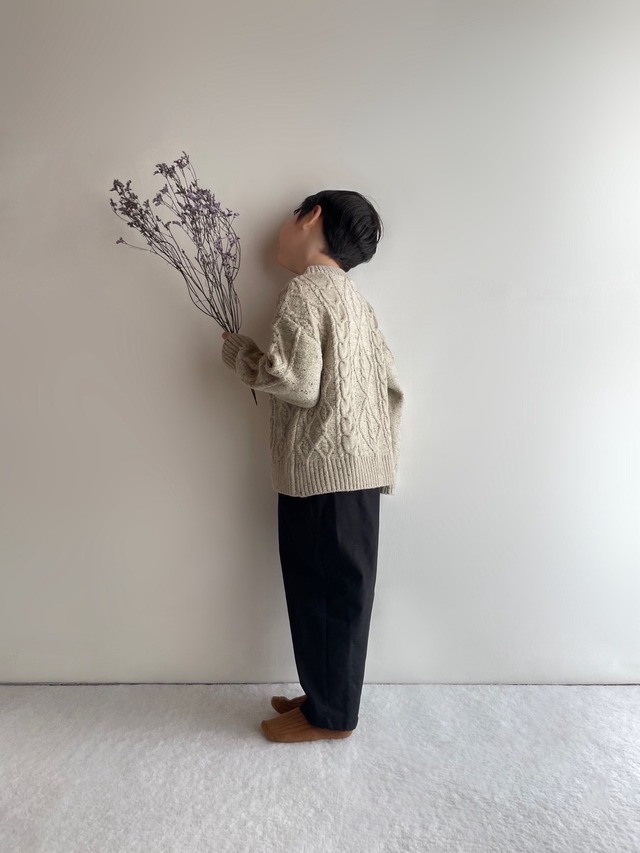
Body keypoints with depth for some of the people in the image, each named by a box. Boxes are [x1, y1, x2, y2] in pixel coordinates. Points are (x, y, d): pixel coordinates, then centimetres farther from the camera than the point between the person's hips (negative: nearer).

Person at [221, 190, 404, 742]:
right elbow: (392, 386, 14)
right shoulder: (351, 295, 16)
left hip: (322, 471, -9)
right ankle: (328, 696, 33)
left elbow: (298, 384, -20)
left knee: (323, 591, 4)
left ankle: (329, 716, 21)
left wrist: (239, 352, -3)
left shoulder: (305, 291, -10)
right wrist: (383, 461, 18)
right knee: (341, 590, 17)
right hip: (359, 470, 9)